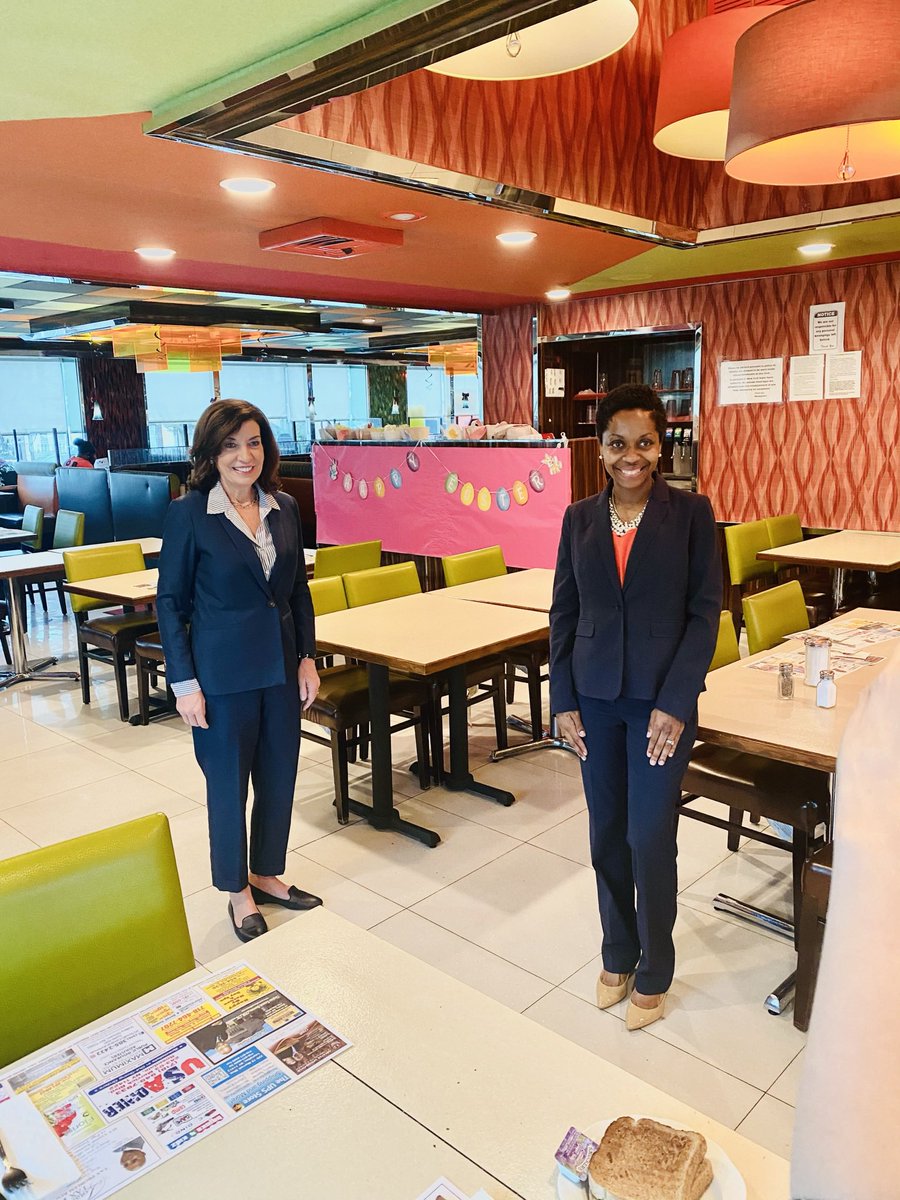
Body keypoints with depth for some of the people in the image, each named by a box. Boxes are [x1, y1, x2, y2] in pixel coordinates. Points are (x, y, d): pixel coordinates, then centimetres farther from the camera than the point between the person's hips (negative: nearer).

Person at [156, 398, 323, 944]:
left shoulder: (284, 508, 3)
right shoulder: (189, 513, -10)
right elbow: (171, 602, -7)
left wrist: (308, 658, 6)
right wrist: (184, 683, -10)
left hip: (281, 668, 5)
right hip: (224, 673, -4)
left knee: (279, 778, 15)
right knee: (229, 785, 10)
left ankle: (267, 875, 37)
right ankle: (237, 892, 31)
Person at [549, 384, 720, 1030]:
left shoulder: (691, 513, -5)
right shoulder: (580, 518, 4)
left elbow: (705, 611, -7)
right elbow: (564, 613, 6)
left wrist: (675, 702, -13)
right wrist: (564, 699, 2)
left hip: (662, 699, -3)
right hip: (595, 698, 3)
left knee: (650, 838, 1)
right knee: (607, 836, 13)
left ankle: (654, 973, 24)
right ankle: (618, 956, 35)